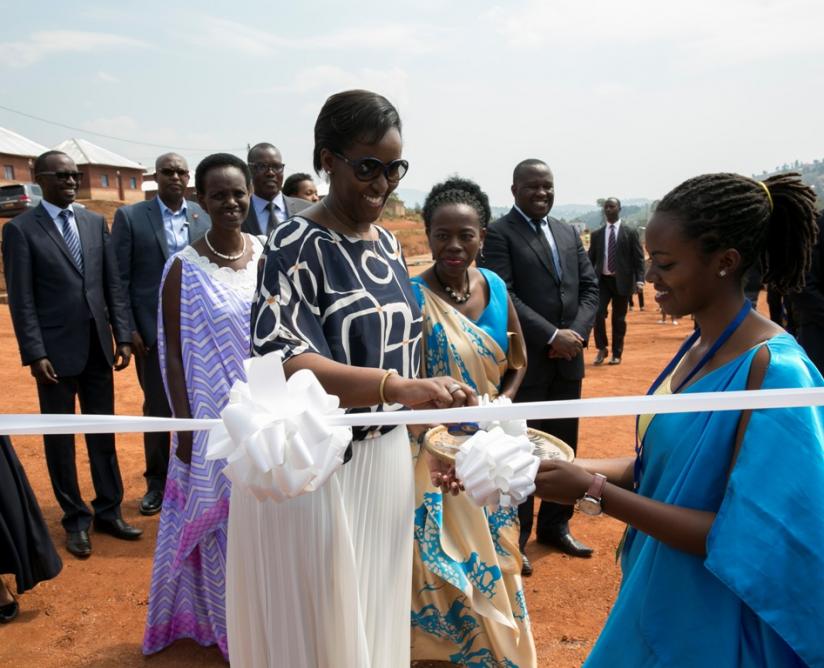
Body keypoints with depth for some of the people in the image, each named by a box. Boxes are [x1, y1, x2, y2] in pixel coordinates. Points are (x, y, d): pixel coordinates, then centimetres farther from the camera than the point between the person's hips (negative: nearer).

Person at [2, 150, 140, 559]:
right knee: (60, 437, 9)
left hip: (97, 346, 4)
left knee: (103, 433, 11)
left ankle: (108, 511, 24)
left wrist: (122, 336, 3)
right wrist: (35, 354, -13)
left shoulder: (95, 223, 8)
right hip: (56, 350, -4)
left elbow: (113, 284, 8)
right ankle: (75, 519, 22)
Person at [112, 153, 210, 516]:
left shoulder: (205, 217, 6)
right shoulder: (130, 216, 0)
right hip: (153, 329, -1)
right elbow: (120, 278, -2)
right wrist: (128, 329, -8)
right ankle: (157, 482, 25)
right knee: (157, 409, 9)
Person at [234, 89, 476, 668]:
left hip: (385, 460, 6)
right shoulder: (297, 245, -14)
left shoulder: (388, 243, 7)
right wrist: (397, 387, -38)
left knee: (374, 615, 20)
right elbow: (288, 365, -26)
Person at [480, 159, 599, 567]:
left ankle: (555, 526, 31)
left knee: (564, 447, 15)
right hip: (525, 361, -6)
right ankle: (514, 536, 18)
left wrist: (576, 333, -7)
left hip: (568, 360, 6)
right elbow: (504, 295, -16)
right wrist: (551, 336, -19)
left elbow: (590, 288, 10)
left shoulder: (569, 234, 14)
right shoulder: (499, 234, -6)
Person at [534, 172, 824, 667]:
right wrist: (564, 467, -5)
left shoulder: (772, 368, -25)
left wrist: (595, 493, -26)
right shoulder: (698, 347, -1)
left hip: (714, 627, -7)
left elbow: (738, 537, -24)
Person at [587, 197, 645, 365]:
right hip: (602, 280, 2)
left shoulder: (630, 232, 1)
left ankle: (616, 354, 17)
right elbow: (591, 258, 11)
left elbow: (639, 258, -1)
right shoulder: (597, 234, 8)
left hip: (621, 281, -1)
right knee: (598, 312, -15)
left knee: (619, 318, 5)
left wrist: (639, 280, -13)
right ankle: (602, 348, 3)